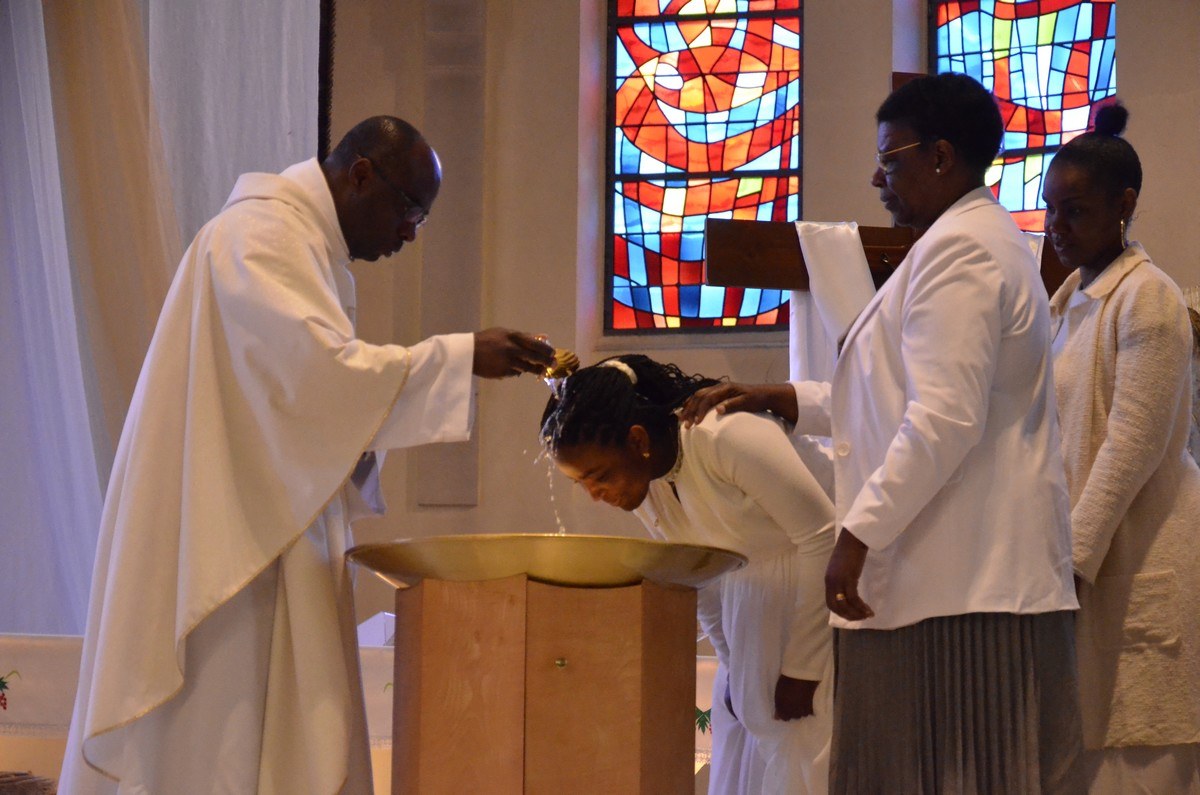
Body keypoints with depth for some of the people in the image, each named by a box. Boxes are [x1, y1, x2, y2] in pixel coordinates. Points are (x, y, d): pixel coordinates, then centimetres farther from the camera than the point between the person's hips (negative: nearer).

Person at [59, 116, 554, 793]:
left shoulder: (313, 248, 16)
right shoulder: (262, 231, -14)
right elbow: (321, 368, -27)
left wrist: (356, 453, 3)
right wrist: (459, 357, -23)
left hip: (274, 527, 10)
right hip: (224, 533, -10)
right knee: (226, 740, -5)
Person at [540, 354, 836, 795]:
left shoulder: (728, 437, -25)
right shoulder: (639, 483, -2)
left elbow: (824, 537, -20)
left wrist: (801, 669, -15)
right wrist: (733, 662, 8)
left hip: (819, 593, -7)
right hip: (749, 604, 7)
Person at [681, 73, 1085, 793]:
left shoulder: (957, 249, -12)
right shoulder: (983, 239, 22)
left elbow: (945, 421, -22)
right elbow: (912, 402, 26)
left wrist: (860, 533, -19)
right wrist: (778, 399, 19)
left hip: (959, 580, -10)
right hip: (979, 572, 10)